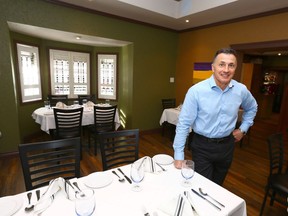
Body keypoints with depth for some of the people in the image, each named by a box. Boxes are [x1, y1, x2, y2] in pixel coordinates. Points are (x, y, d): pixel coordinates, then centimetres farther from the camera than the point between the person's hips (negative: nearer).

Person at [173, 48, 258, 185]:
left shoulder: (241, 90, -6)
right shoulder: (196, 91, -20)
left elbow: (252, 108, 19)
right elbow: (184, 124, -17)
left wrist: (243, 129, 10)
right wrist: (179, 156, -15)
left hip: (227, 145, 5)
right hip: (202, 147, -4)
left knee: (218, 186, 24)